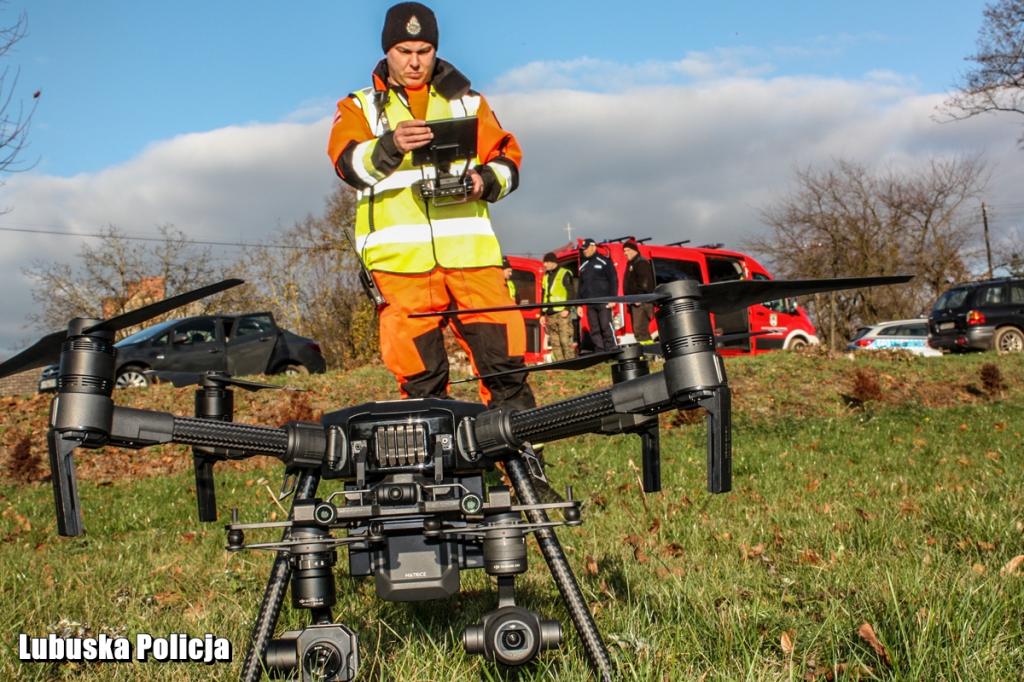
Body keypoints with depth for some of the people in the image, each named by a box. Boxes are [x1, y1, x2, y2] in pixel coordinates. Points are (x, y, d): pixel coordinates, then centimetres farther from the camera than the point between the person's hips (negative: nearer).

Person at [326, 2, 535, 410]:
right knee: (418, 367, -2)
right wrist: (390, 146, -25)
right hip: (399, 254, -1)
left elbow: (508, 159, 16)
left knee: (502, 355, -5)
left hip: (468, 248, 1)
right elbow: (349, 163, -4)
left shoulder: (465, 101, 21)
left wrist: (485, 181, -7)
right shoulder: (359, 107, 16)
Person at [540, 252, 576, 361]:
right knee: (555, 343, 3)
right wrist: (543, 314, 18)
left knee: (565, 340, -11)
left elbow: (571, 293, -6)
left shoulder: (564, 274, 1)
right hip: (550, 315, 7)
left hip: (562, 313, -7)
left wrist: (567, 309, -16)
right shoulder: (546, 277, 21)